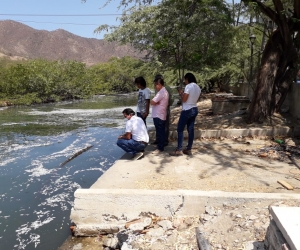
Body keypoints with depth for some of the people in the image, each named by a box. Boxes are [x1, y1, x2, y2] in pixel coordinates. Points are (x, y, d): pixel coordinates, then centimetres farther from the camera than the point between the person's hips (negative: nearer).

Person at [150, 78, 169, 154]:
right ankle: (161, 146, 26)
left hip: (158, 116, -10)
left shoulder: (161, 92, -20)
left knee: (159, 132, -2)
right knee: (161, 132, 16)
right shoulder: (164, 91, 15)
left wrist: (155, 102, -5)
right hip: (160, 115, 10)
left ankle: (160, 148, 5)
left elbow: (152, 102, -24)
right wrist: (156, 102, -6)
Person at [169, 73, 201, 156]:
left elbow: (184, 99, -17)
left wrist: (181, 93, 2)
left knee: (180, 129, -1)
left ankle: (179, 150, 0)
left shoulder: (188, 86, -15)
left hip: (187, 110, -8)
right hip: (194, 110, 8)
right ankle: (189, 149, 15)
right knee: (190, 130, 10)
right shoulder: (198, 87, 10)